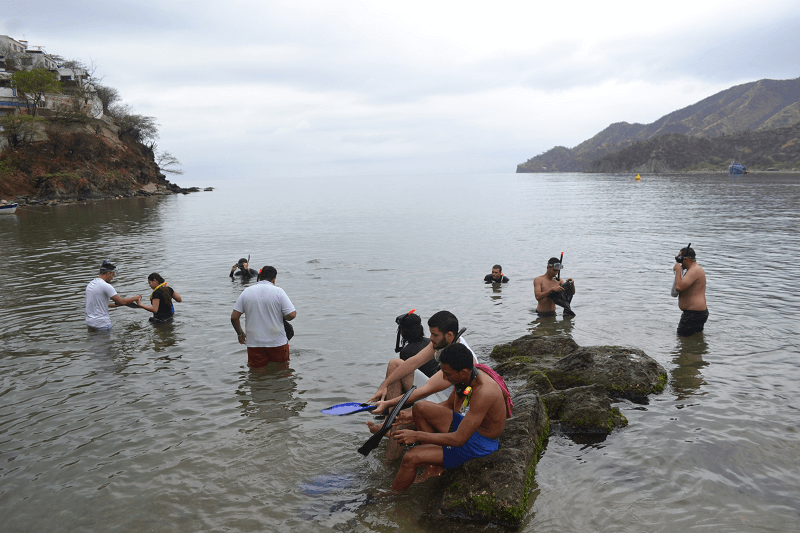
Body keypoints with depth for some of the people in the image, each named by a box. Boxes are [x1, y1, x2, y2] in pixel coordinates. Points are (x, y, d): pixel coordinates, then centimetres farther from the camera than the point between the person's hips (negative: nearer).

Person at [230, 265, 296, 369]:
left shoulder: (246, 292, 2)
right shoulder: (278, 291, -7)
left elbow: (234, 317, 2)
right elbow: (291, 315, -13)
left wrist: (240, 334, 17)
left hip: (254, 342, 2)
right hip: (277, 341, -2)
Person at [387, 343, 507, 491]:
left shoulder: (483, 392, -33)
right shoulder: (466, 376, -6)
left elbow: (459, 439, -32)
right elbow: (449, 404, 15)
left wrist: (417, 436, -27)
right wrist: (414, 416, 7)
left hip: (480, 444, -9)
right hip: (468, 428, 9)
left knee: (410, 458, -15)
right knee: (420, 407, -1)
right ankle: (433, 468, 5)